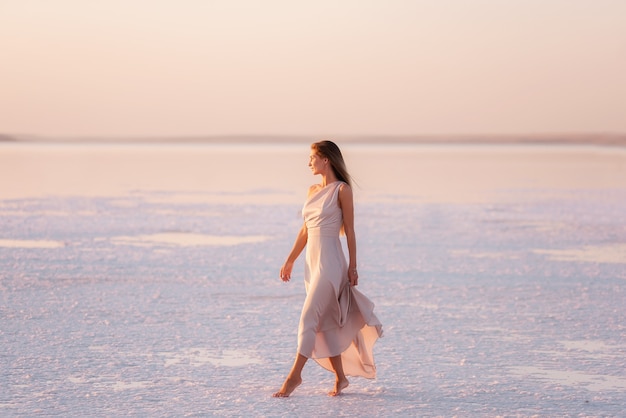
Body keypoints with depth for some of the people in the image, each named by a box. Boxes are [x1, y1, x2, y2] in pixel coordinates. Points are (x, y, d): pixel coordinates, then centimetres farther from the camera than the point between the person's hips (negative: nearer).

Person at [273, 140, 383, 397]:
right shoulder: (312, 190, 13)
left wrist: (353, 267, -7)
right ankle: (341, 377, 19)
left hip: (330, 262, -8)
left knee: (308, 319, -11)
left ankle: (294, 376, -6)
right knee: (324, 323, 10)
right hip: (312, 262, 8)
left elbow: (349, 230, -7)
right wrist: (290, 261, 18)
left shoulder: (342, 190, -7)